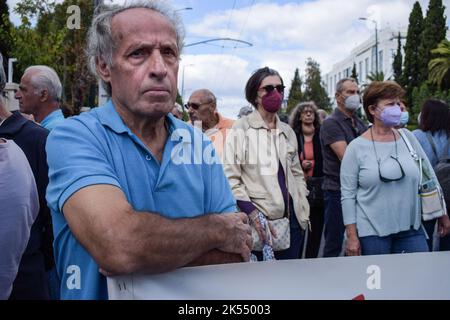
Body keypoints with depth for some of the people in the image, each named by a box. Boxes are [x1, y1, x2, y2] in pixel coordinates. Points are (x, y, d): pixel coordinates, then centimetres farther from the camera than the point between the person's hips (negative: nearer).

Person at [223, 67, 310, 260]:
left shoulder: (288, 131, 13)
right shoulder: (241, 129, -4)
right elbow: (230, 177, -9)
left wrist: (303, 211, 11)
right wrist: (251, 212, -16)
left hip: (291, 218, 5)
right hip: (258, 220, -5)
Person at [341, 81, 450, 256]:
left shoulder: (408, 138, 5)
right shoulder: (356, 147, -5)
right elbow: (348, 195, -5)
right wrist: (352, 236, -7)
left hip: (411, 229, 3)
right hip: (371, 232, -3)